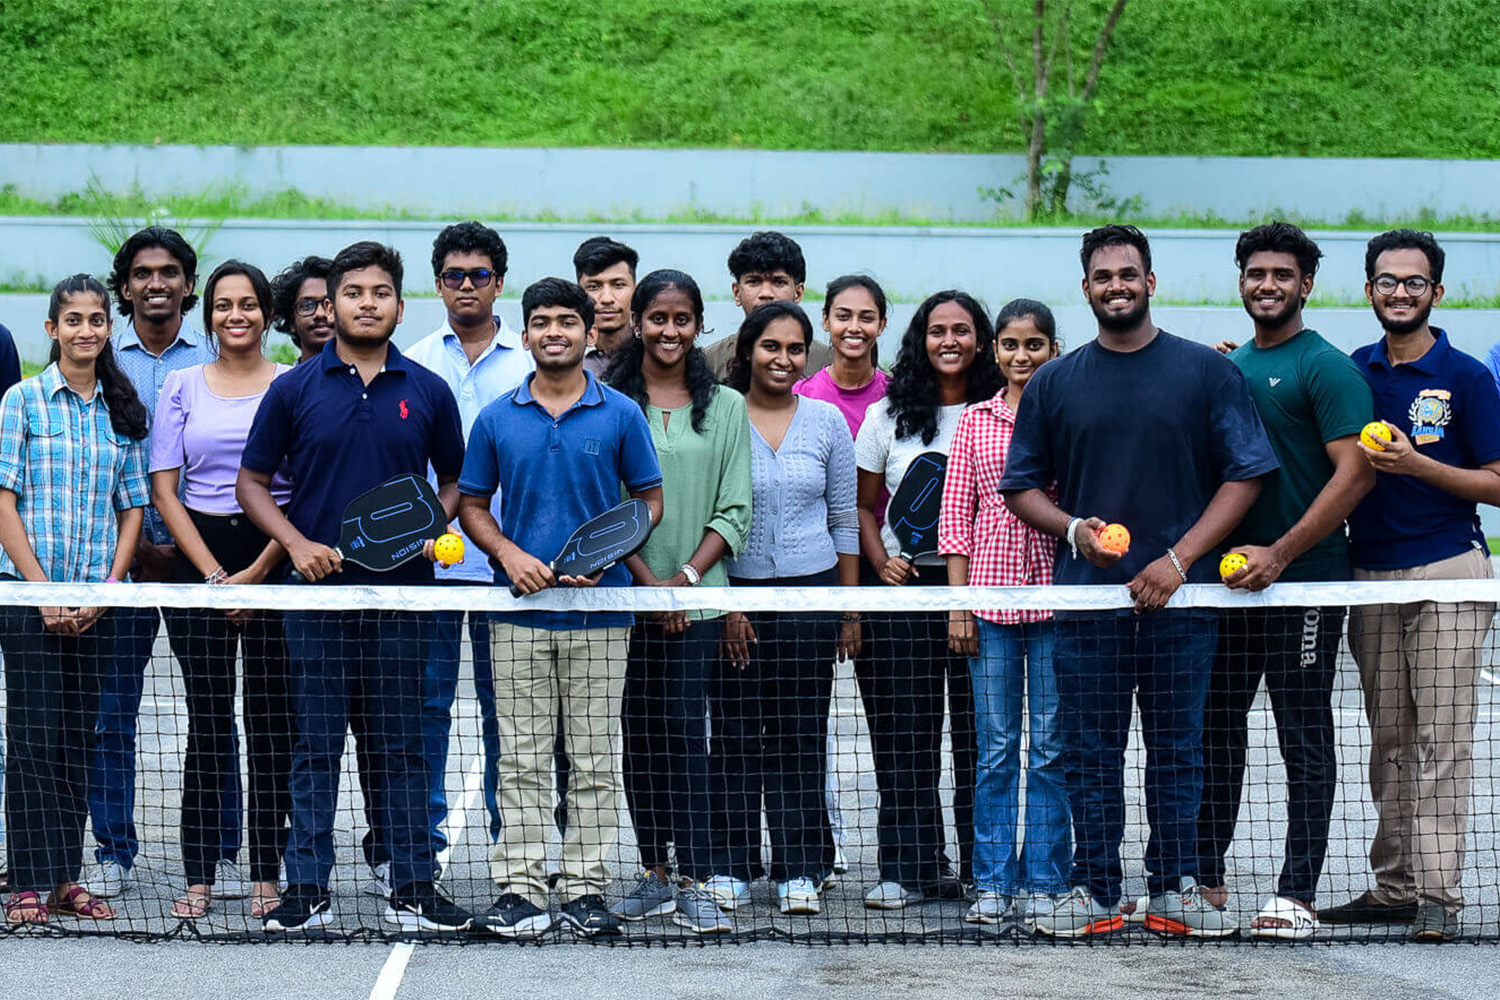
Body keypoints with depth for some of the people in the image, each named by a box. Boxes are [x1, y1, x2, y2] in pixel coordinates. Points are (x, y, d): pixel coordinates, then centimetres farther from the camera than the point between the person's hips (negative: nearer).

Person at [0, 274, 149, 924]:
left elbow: (133, 508, 11)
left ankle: (66, 878, 10)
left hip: (96, 598, 3)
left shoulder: (124, 411, 10)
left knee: (76, 737, 6)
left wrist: (108, 589, -2)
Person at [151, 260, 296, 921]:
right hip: (197, 561, 1)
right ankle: (198, 877, 3)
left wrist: (257, 573, -8)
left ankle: (266, 874, 5)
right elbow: (164, 492, 5)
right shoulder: (182, 387, 9)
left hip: (277, 561, -1)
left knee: (272, 721, -1)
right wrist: (215, 576, -5)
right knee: (207, 723, 0)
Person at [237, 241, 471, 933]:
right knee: (316, 746, 2)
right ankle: (307, 890, 7)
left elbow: (455, 479, 16)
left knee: (401, 746, 5)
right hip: (319, 591, -1)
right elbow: (252, 480, 6)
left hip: (402, 591, 1)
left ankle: (412, 890, 9)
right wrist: (297, 542, -8)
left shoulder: (427, 392, 7)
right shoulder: (294, 389, 3)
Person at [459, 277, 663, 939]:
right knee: (521, 759, 1)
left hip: (599, 611, -1)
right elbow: (472, 505, 12)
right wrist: (508, 554, -7)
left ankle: (586, 888, 9)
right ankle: (520, 890, 4)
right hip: (519, 613, 1)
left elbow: (650, 500, 6)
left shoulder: (621, 415, 3)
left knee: (594, 759, 3)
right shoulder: (496, 419, 6)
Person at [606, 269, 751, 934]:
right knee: (639, 732, 4)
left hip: (697, 597, -1)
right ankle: (654, 873, 12)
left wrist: (686, 577, -9)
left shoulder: (726, 406, 7)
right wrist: (647, 578, -9)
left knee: (684, 728, -7)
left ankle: (693, 883, -7)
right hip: (624, 592, 1)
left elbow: (734, 512, 4)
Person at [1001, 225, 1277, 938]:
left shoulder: (1208, 373, 4)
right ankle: (1094, 892, 9)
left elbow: (1246, 475, 1)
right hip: (1086, 601, 1)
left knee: (1177, 750, 5)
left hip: (1181, 598, -1)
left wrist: (1179, 559, -9)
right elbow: (1020, 485, 13)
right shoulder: (1054, 384, 9)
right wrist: (1074, 528, -8)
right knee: (1092, 753, 3)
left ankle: (1175, 891, 12)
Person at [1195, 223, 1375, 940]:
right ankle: (1205, 876, 20)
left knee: (1304, 738, -2)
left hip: (1303, 582, -7)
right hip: (1227, 577, 7)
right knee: (1214, 725, 10)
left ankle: (1297, 896, 0)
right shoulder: (1227, 368, 15)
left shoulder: (1328, 368, -7)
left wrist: (1280, 554, -20)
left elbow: (1355, 474, -15)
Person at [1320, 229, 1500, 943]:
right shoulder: (1352, 371, 11)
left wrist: (1414, 464, -15)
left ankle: (1438, 893, -5)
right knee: (1388, 740, 6)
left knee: (1440, 739, -6)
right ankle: (1394, 885, 11)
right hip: (1370, 575, 4)